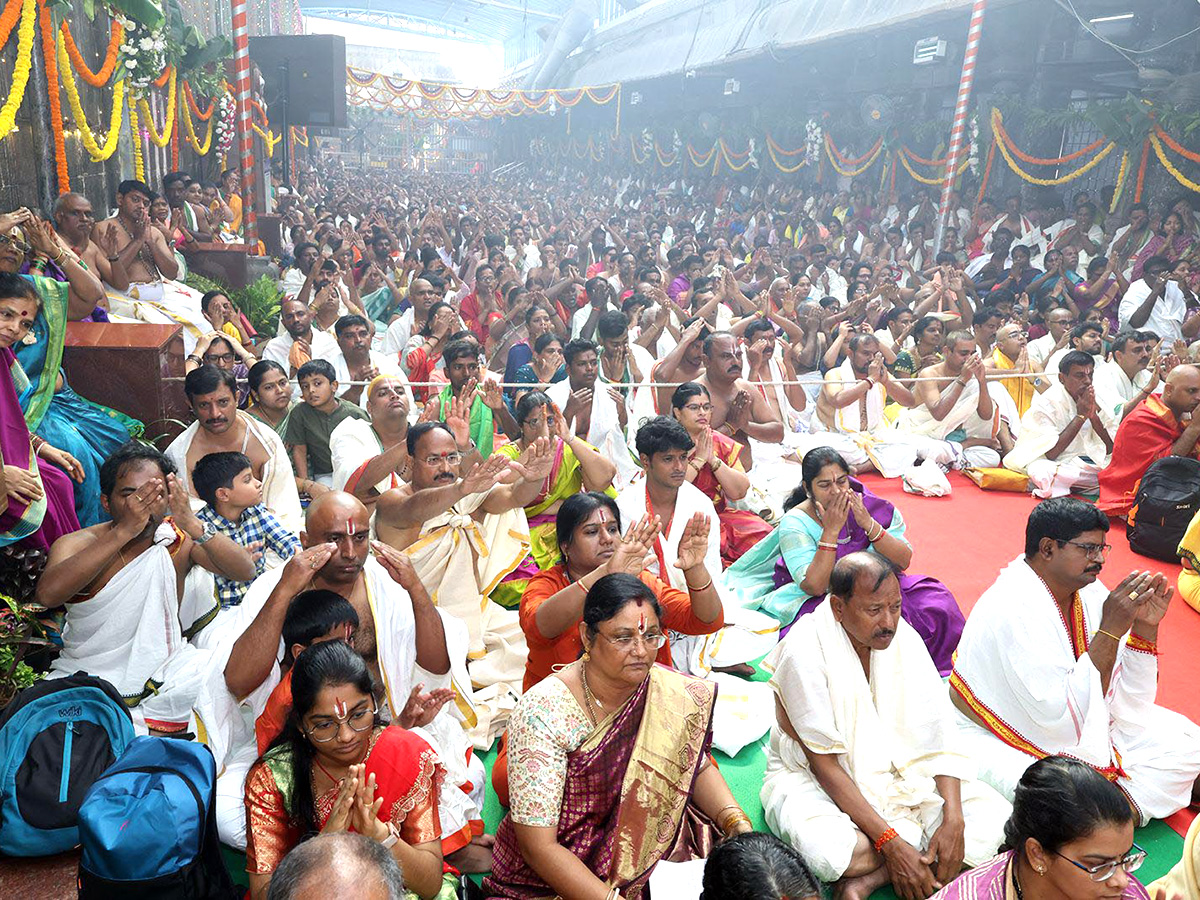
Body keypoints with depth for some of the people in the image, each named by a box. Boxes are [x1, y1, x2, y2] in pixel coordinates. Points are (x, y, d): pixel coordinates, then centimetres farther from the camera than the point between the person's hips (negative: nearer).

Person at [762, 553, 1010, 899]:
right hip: (812, 777, -5)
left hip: (894, 772, 6)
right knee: (824, 849, -37)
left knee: (994, 813, -13)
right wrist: (889, 841, -26)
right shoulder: (804, 650, -23)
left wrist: (953, 819, -20)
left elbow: (937, 734, -7)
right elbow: (823, 763, -21)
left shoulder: (904, 638, -7)